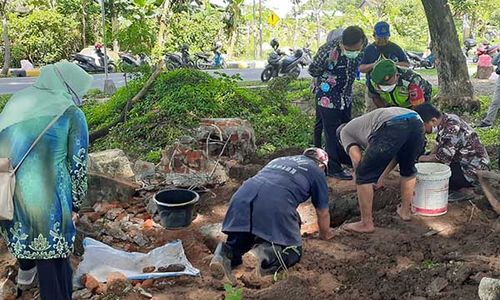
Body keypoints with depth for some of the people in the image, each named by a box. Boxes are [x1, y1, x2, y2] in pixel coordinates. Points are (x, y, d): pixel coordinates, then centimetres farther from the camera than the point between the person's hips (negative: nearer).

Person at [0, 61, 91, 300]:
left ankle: (26, 268, 60)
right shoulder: (71, 114, -7)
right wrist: (75, 203, 7)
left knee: (22, 228, 34)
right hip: (46, 197, -6)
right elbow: (77, 166, -6)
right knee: (53, 260, 10)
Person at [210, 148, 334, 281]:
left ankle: (225, 253, -6)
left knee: (238, 243, 25)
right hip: (275, 205, -5)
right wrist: (325, 234, 51)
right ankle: (265, 256, -15)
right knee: (293, 251, 13)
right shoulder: (317, 171, 23)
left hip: (242, 197, 5)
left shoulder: (279, 160, 37)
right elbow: (323, 213, 29)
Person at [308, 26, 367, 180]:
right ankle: (334, 168, 12)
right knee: (332, 133, 0)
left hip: (346, 96, 6)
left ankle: (345, 157, 40)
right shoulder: (328, 50, -30)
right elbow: (313, 71, -15)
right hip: (328, 96, -6)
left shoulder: (361, 47, -11)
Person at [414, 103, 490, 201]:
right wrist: (429, 156, -3)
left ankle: (461, 190, 0)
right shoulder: (446, 119, 0)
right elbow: (440, 144, 12)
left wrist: (424, 158, -7)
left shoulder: (451, 130, -29)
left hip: (473, 171, -10)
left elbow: (442, 157, -24)